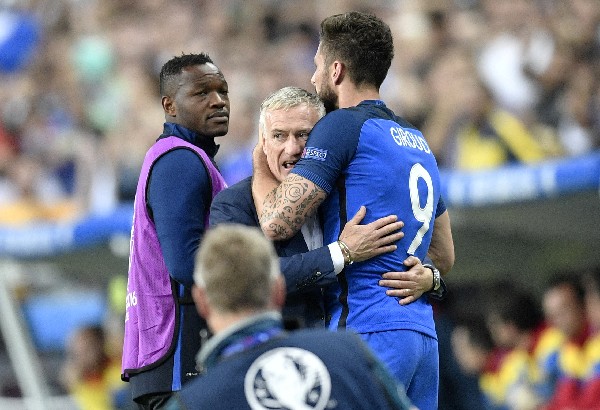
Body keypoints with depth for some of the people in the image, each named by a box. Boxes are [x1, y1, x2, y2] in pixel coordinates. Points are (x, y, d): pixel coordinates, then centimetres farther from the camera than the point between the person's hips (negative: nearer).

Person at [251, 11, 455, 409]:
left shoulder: (343, 126, -5)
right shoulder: (419, 142, 22)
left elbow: (277, 222, -8)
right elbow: (444, 257, 27)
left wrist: (261, 167, 9)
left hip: (368, 331, -9)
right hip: (424, 333, 9)